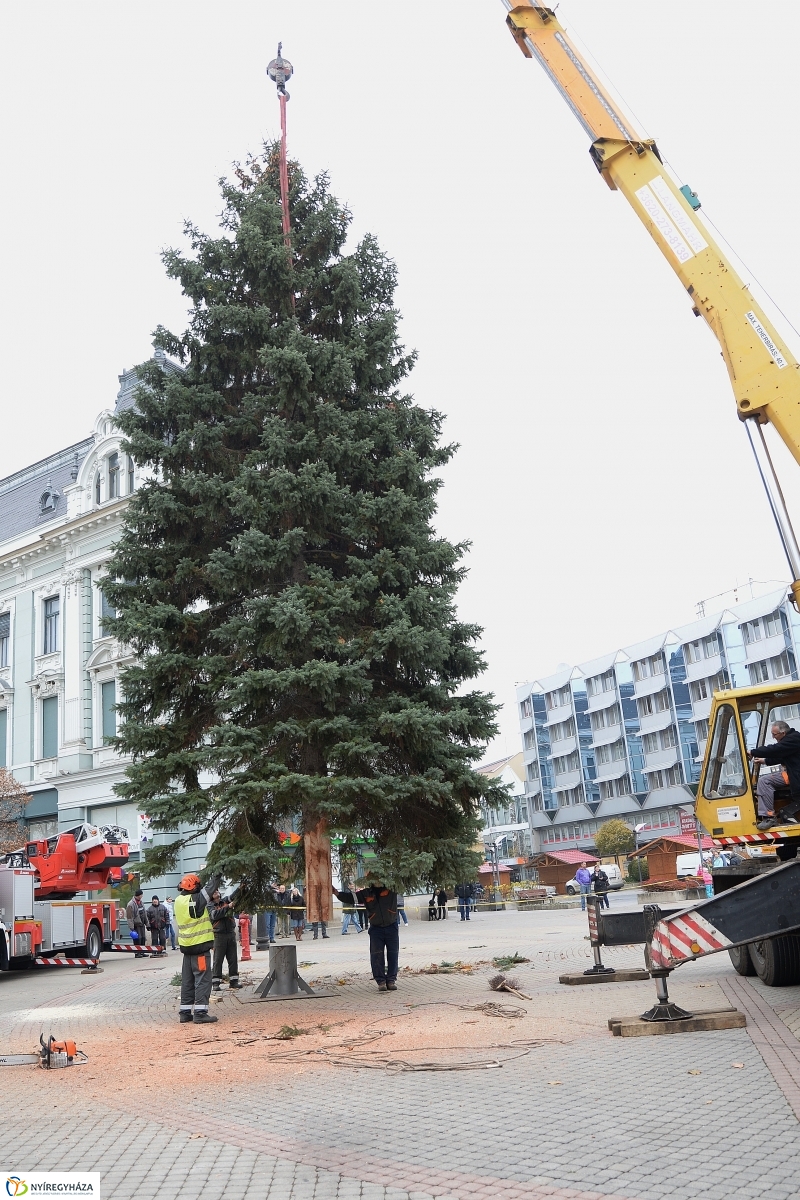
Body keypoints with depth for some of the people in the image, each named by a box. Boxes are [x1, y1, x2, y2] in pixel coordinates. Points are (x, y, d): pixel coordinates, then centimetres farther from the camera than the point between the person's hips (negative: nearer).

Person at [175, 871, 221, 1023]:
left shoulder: (179, 901, 6)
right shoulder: (196, 900, -17)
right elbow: (210, 889, -9)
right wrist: (217, 875, 5)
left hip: (186, 946, 8)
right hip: (200, 945, -8)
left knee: (187, 980, 13)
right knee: (202, 979, -3)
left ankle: (185, 1012, 18)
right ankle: (200, 1013, -6)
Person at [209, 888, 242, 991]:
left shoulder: (226, 901, 11)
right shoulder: (210, 906, 0)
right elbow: (215, 915, -17)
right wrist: (228, 907, -23)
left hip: (231, 933, 4)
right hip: (219, 935, -4)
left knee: (233, 959, 6)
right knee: (218, 960, 0)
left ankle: (234, 981, 13)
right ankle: (216, 982, 5)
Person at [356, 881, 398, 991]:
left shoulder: (392, 889, -3)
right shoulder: (366, 893, 0)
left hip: (392, 927, 0)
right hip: (376, 928, 0)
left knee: (393, 954, 3)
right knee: (377, 955, -3)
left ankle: (391, 980, 13)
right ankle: (380, 981, 5)